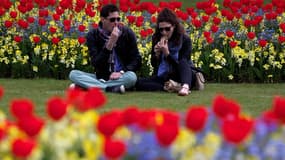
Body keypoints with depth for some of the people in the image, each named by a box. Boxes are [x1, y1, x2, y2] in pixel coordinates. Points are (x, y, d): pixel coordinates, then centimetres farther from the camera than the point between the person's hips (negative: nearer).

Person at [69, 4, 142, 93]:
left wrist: (121, 72, -20)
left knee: (132, 76, -36)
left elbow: (136, 60, -1)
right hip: (101, 77, 1)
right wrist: (110, 43, -24)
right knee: (73, 74, -23)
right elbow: (95, 63, -13)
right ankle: (113, 88, -34)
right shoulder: (93, 35, -4)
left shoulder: (127, 33, -1)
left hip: (122, 77, -1)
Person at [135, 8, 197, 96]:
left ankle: (185, 86, -64)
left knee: (183, 62, -36)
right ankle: (176, 87, -36)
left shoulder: (185, 40, -11)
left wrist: (167, 53, -27)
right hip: (162, 77, 3)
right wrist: (157, 54, -15)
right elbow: (154, 64, 7)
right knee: (139, 83, -23)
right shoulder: (156, 38, 0)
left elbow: (182, 65, -14)